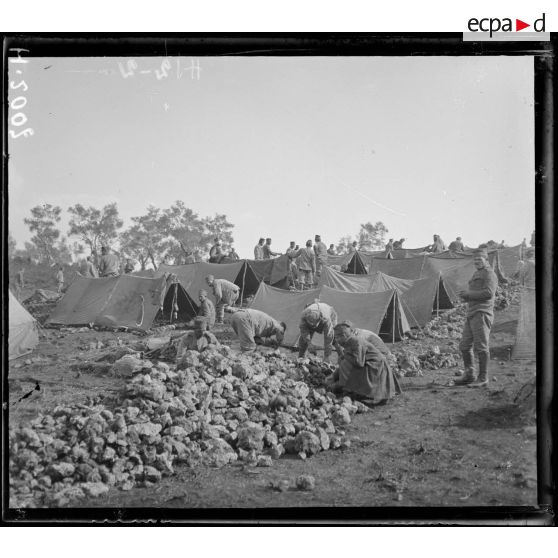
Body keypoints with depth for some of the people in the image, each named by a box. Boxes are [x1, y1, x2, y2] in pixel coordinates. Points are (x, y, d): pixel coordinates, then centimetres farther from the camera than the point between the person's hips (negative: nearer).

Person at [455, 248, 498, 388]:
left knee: (481, 347, -7)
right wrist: (465, 296, 8)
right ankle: (469, 375, 19)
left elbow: (488, 293, -19)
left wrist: (468, 294, -12)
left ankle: (483, 378, 0)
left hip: (482, 314, -10)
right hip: (471, 314, 10)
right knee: (464, 346, 10)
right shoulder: (476, 274, 24)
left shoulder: (489, 274, -5)